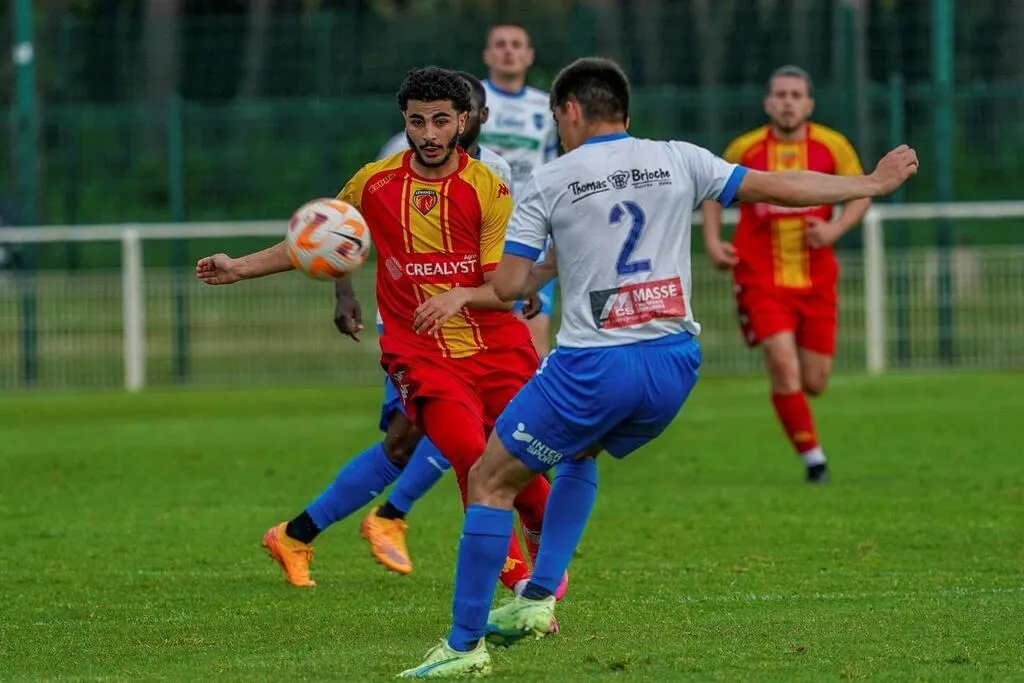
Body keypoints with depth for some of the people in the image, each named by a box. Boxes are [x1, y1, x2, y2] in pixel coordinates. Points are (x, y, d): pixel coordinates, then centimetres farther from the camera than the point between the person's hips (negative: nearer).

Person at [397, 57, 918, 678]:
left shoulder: (550, 183, -1)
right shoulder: (678, 161, 6)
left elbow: (507, 287, -2)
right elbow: (778, 187, 11)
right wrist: (873, 184, 22)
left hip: (593, 368, -5)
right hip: (673, 365, 5)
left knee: (491, 483, 8)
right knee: (579, 454, 33)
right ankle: (539, 598, 21)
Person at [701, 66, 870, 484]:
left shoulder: (832, 146, -1)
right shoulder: (744, 150, -2)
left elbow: (862, 195, 6)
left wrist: (835, 229, -12)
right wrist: (712, 241, -2)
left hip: (816, 281, 2)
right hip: (761, 280, -2)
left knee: (814, 383, 2)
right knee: (783, 365, -19)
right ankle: (812, 457, -6)